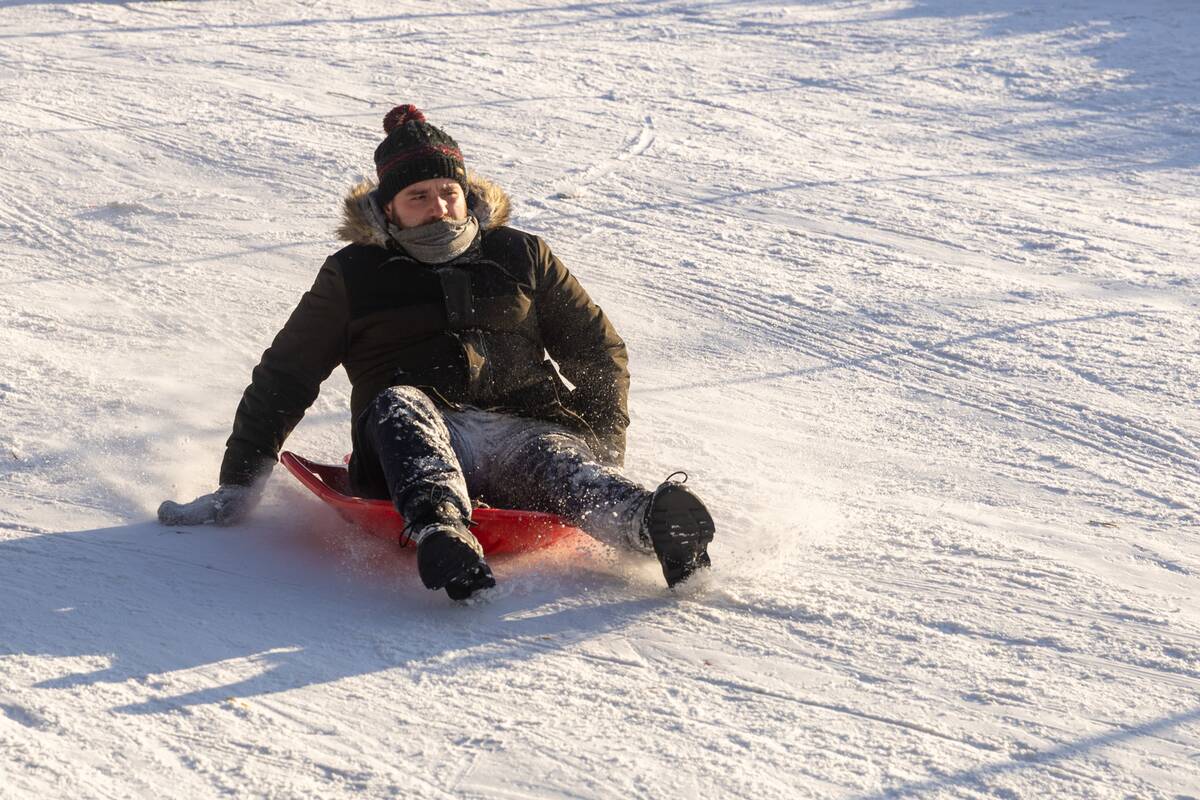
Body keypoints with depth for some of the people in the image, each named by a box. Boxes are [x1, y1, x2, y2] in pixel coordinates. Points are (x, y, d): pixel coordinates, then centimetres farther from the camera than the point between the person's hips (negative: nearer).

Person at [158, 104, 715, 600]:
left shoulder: (520, 256, 20)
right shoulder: (354, 276, 17)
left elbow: (597, 347, 24)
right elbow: (284, 377, 17)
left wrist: (604, 442, 10)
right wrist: (238, 485, 10)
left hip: (523, 431, 1)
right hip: (415, 439, -1)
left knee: (562, 465, -33)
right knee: (397, 403, -35)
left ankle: (657, 524, -65)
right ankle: (440, 531, -64)